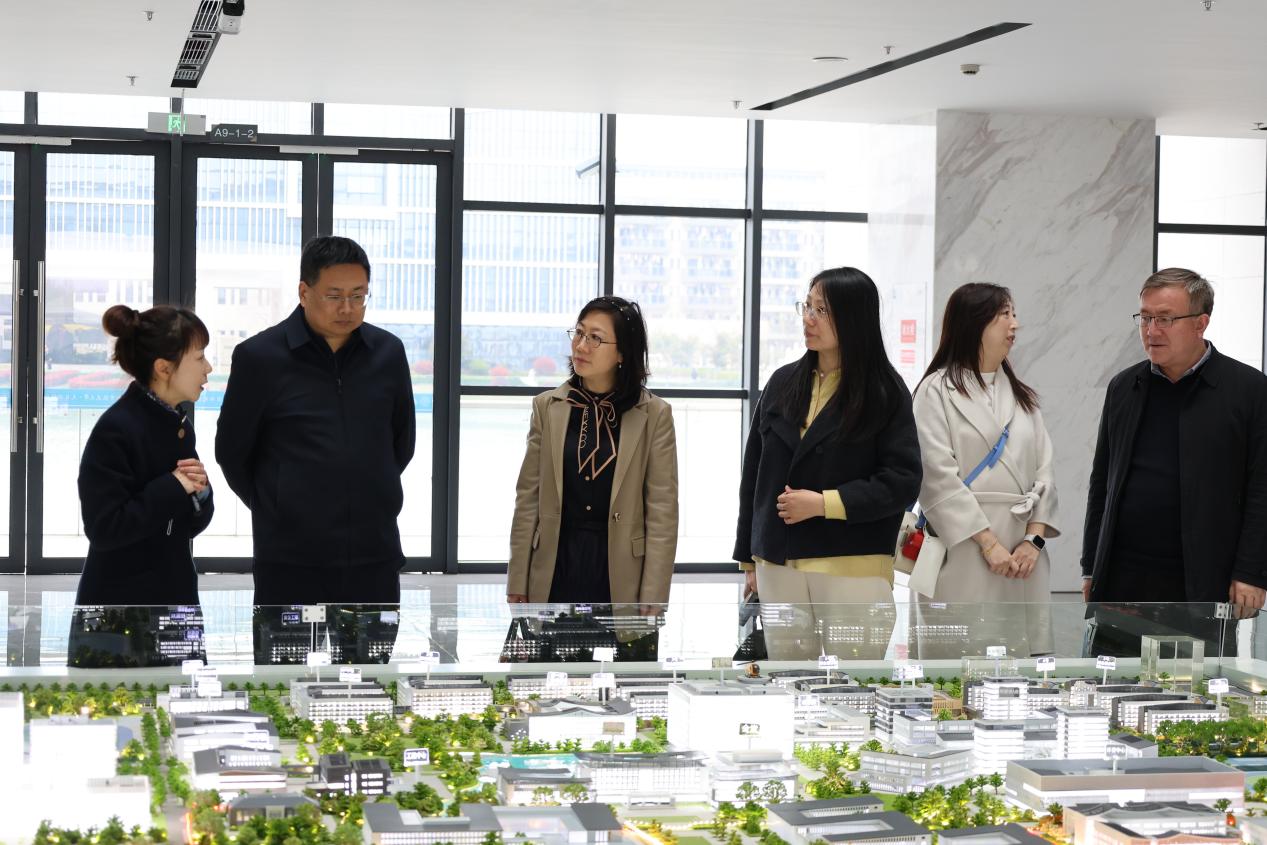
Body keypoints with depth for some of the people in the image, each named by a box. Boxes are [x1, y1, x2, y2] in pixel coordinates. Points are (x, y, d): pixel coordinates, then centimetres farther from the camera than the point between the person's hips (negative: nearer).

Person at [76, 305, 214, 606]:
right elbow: (104, 527, -22)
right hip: (121, 605, -8)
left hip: (175, 597, 8)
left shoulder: (178, 424, 8)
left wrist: (198, 491, -8)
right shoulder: (115, 430, -16)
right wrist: (172, 486, -19)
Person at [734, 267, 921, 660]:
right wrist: (749, 559, 15)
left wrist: (824, 503, -15)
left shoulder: (885, 392, -3)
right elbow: (754, 472, 15)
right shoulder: (783, 383, 11)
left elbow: (903, 481, -8)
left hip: (853, 569, -4)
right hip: (778, 566, 5)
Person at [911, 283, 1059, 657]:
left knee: (1023, 653, 2)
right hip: (964, 550, -5)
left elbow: (1043, 471, 11)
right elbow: (939, 476, -9)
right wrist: (988, 542, -13)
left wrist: (1034, 539, -4)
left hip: (1023, 554, 5)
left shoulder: (1022, 395, 18)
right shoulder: (937, 391, 0)